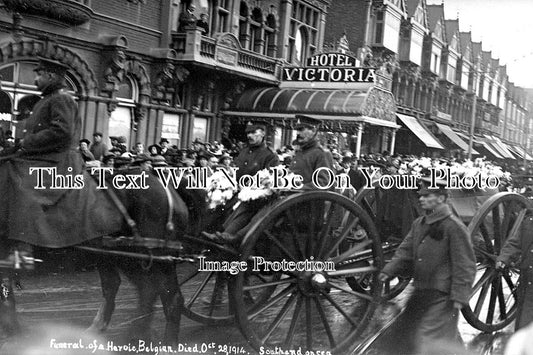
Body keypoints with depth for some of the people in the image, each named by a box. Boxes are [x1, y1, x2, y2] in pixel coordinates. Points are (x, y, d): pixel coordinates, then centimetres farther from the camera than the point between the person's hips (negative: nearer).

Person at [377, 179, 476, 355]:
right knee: (401, 333, 15)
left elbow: (464, 266, -14)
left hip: (442, 296, -8)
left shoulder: (454, 227, -14)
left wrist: (459, 297, -17)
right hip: (420, 293, 8)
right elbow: (405, 251, 12)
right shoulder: (418, 224, 8)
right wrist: (388, 271, -2)